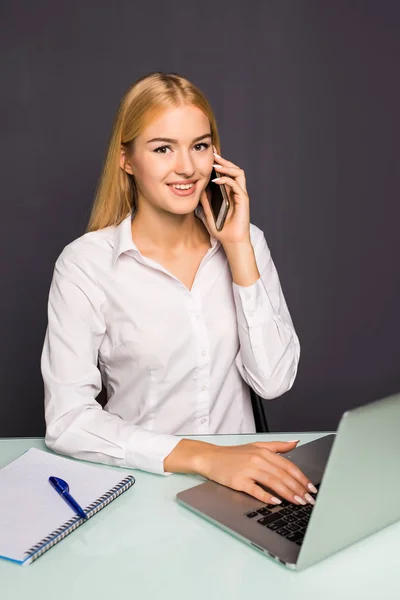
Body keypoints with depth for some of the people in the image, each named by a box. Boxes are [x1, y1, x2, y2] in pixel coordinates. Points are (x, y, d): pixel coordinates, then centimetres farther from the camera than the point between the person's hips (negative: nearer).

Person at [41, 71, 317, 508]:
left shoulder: (247, 241, 3)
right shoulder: (85, 264, -9)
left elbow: (273, 381, -6)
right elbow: (66, 421, -14)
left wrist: (238, 246, -10)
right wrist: (203, 457, -24)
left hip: (241, 480, 3)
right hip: (142, 485, -2)